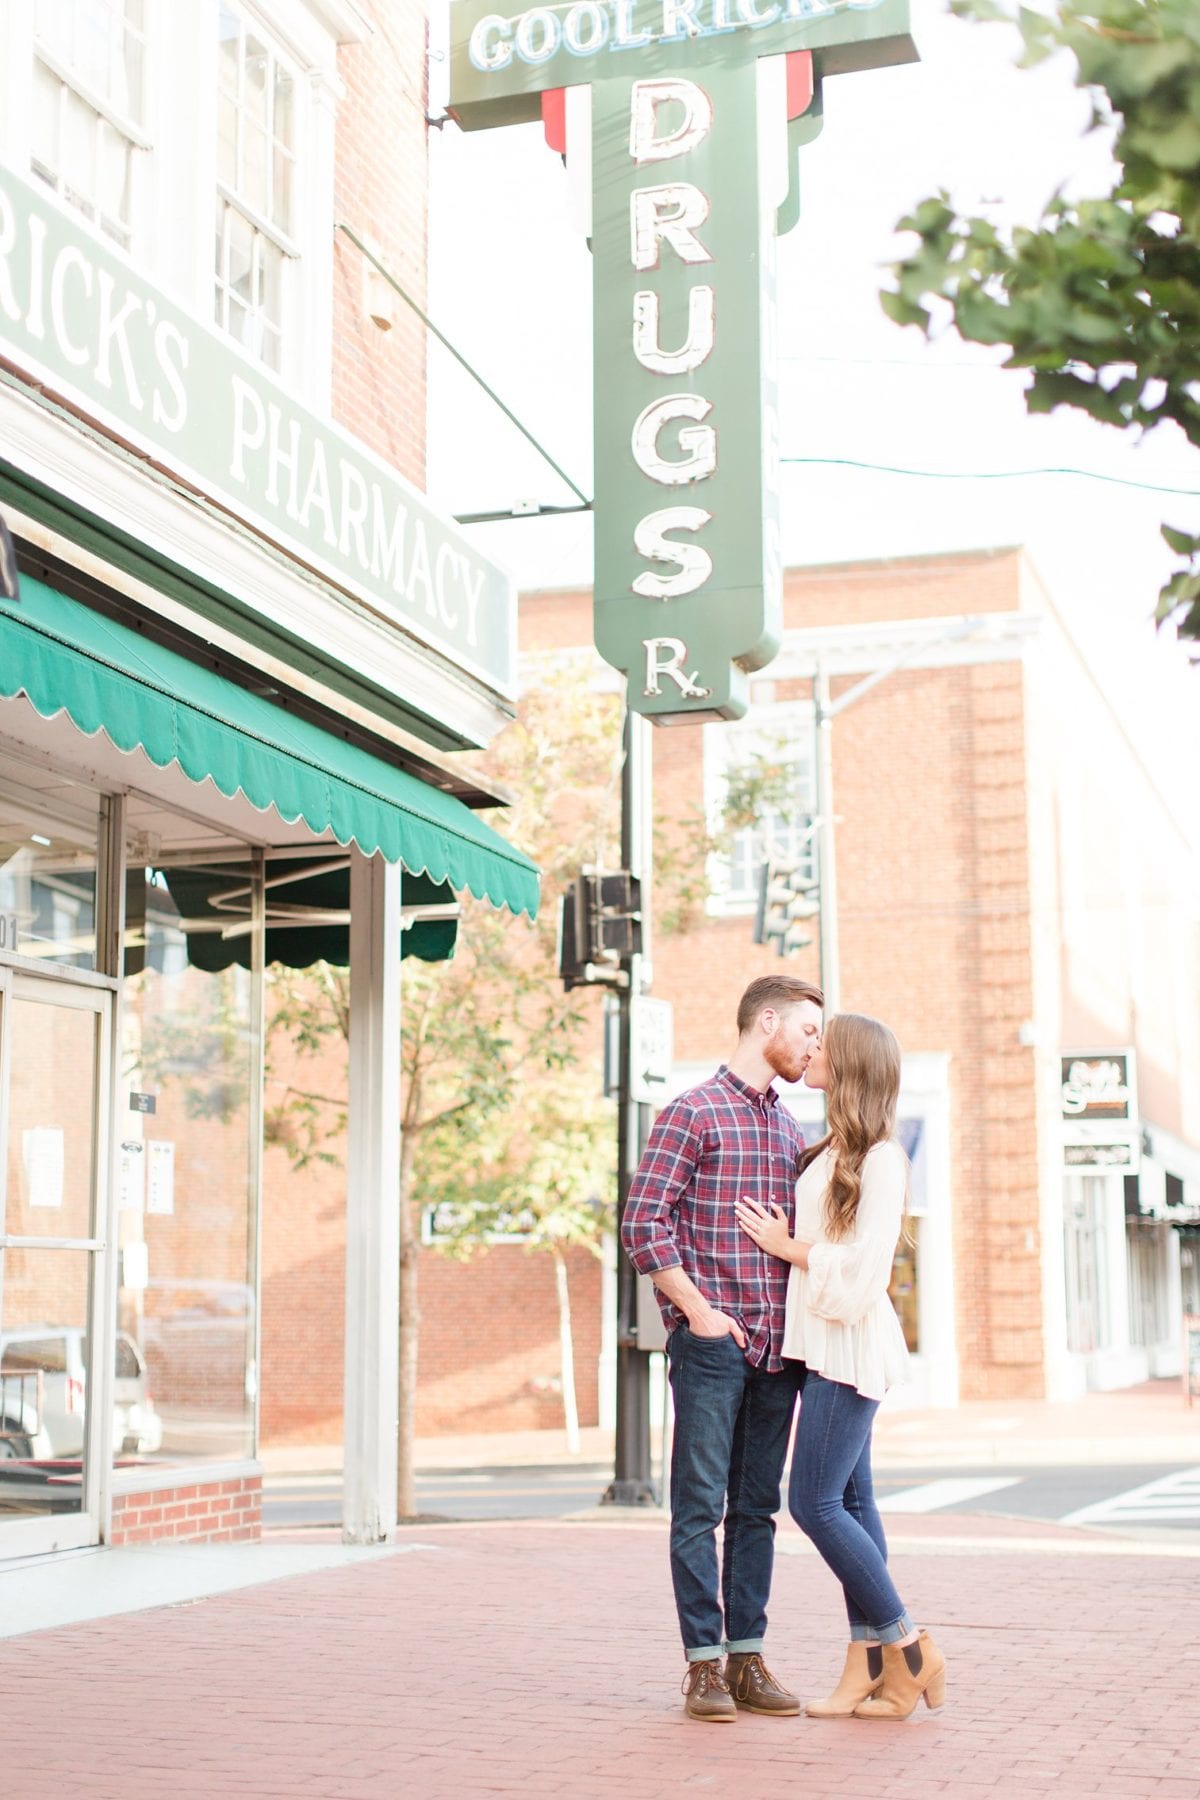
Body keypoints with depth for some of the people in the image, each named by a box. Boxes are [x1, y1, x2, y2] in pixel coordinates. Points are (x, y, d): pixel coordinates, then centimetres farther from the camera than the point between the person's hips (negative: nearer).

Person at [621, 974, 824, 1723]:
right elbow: (643, 1222, -9)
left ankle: (748, 1659, 15)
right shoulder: (694, 1113, -4)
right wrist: (697, 1310, -11)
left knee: (757, 1507, 9)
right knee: (700, 1506, -2)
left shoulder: (790, 1128, 17)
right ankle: (705, 1665, 4)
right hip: (711, 1343, -7)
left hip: (777, 1347, 7)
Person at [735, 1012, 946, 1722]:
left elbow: (864, 1264, -17)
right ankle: (869, 1665, 10)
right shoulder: (831, 1152, 15)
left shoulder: (880, 1159, -12)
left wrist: (787, 1245, -8)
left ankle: (909, 1648, 1)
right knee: (849, 1498, 7)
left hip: (851, 1343, -9)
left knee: (816, 1501, -9)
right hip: (824, 1343, 9)